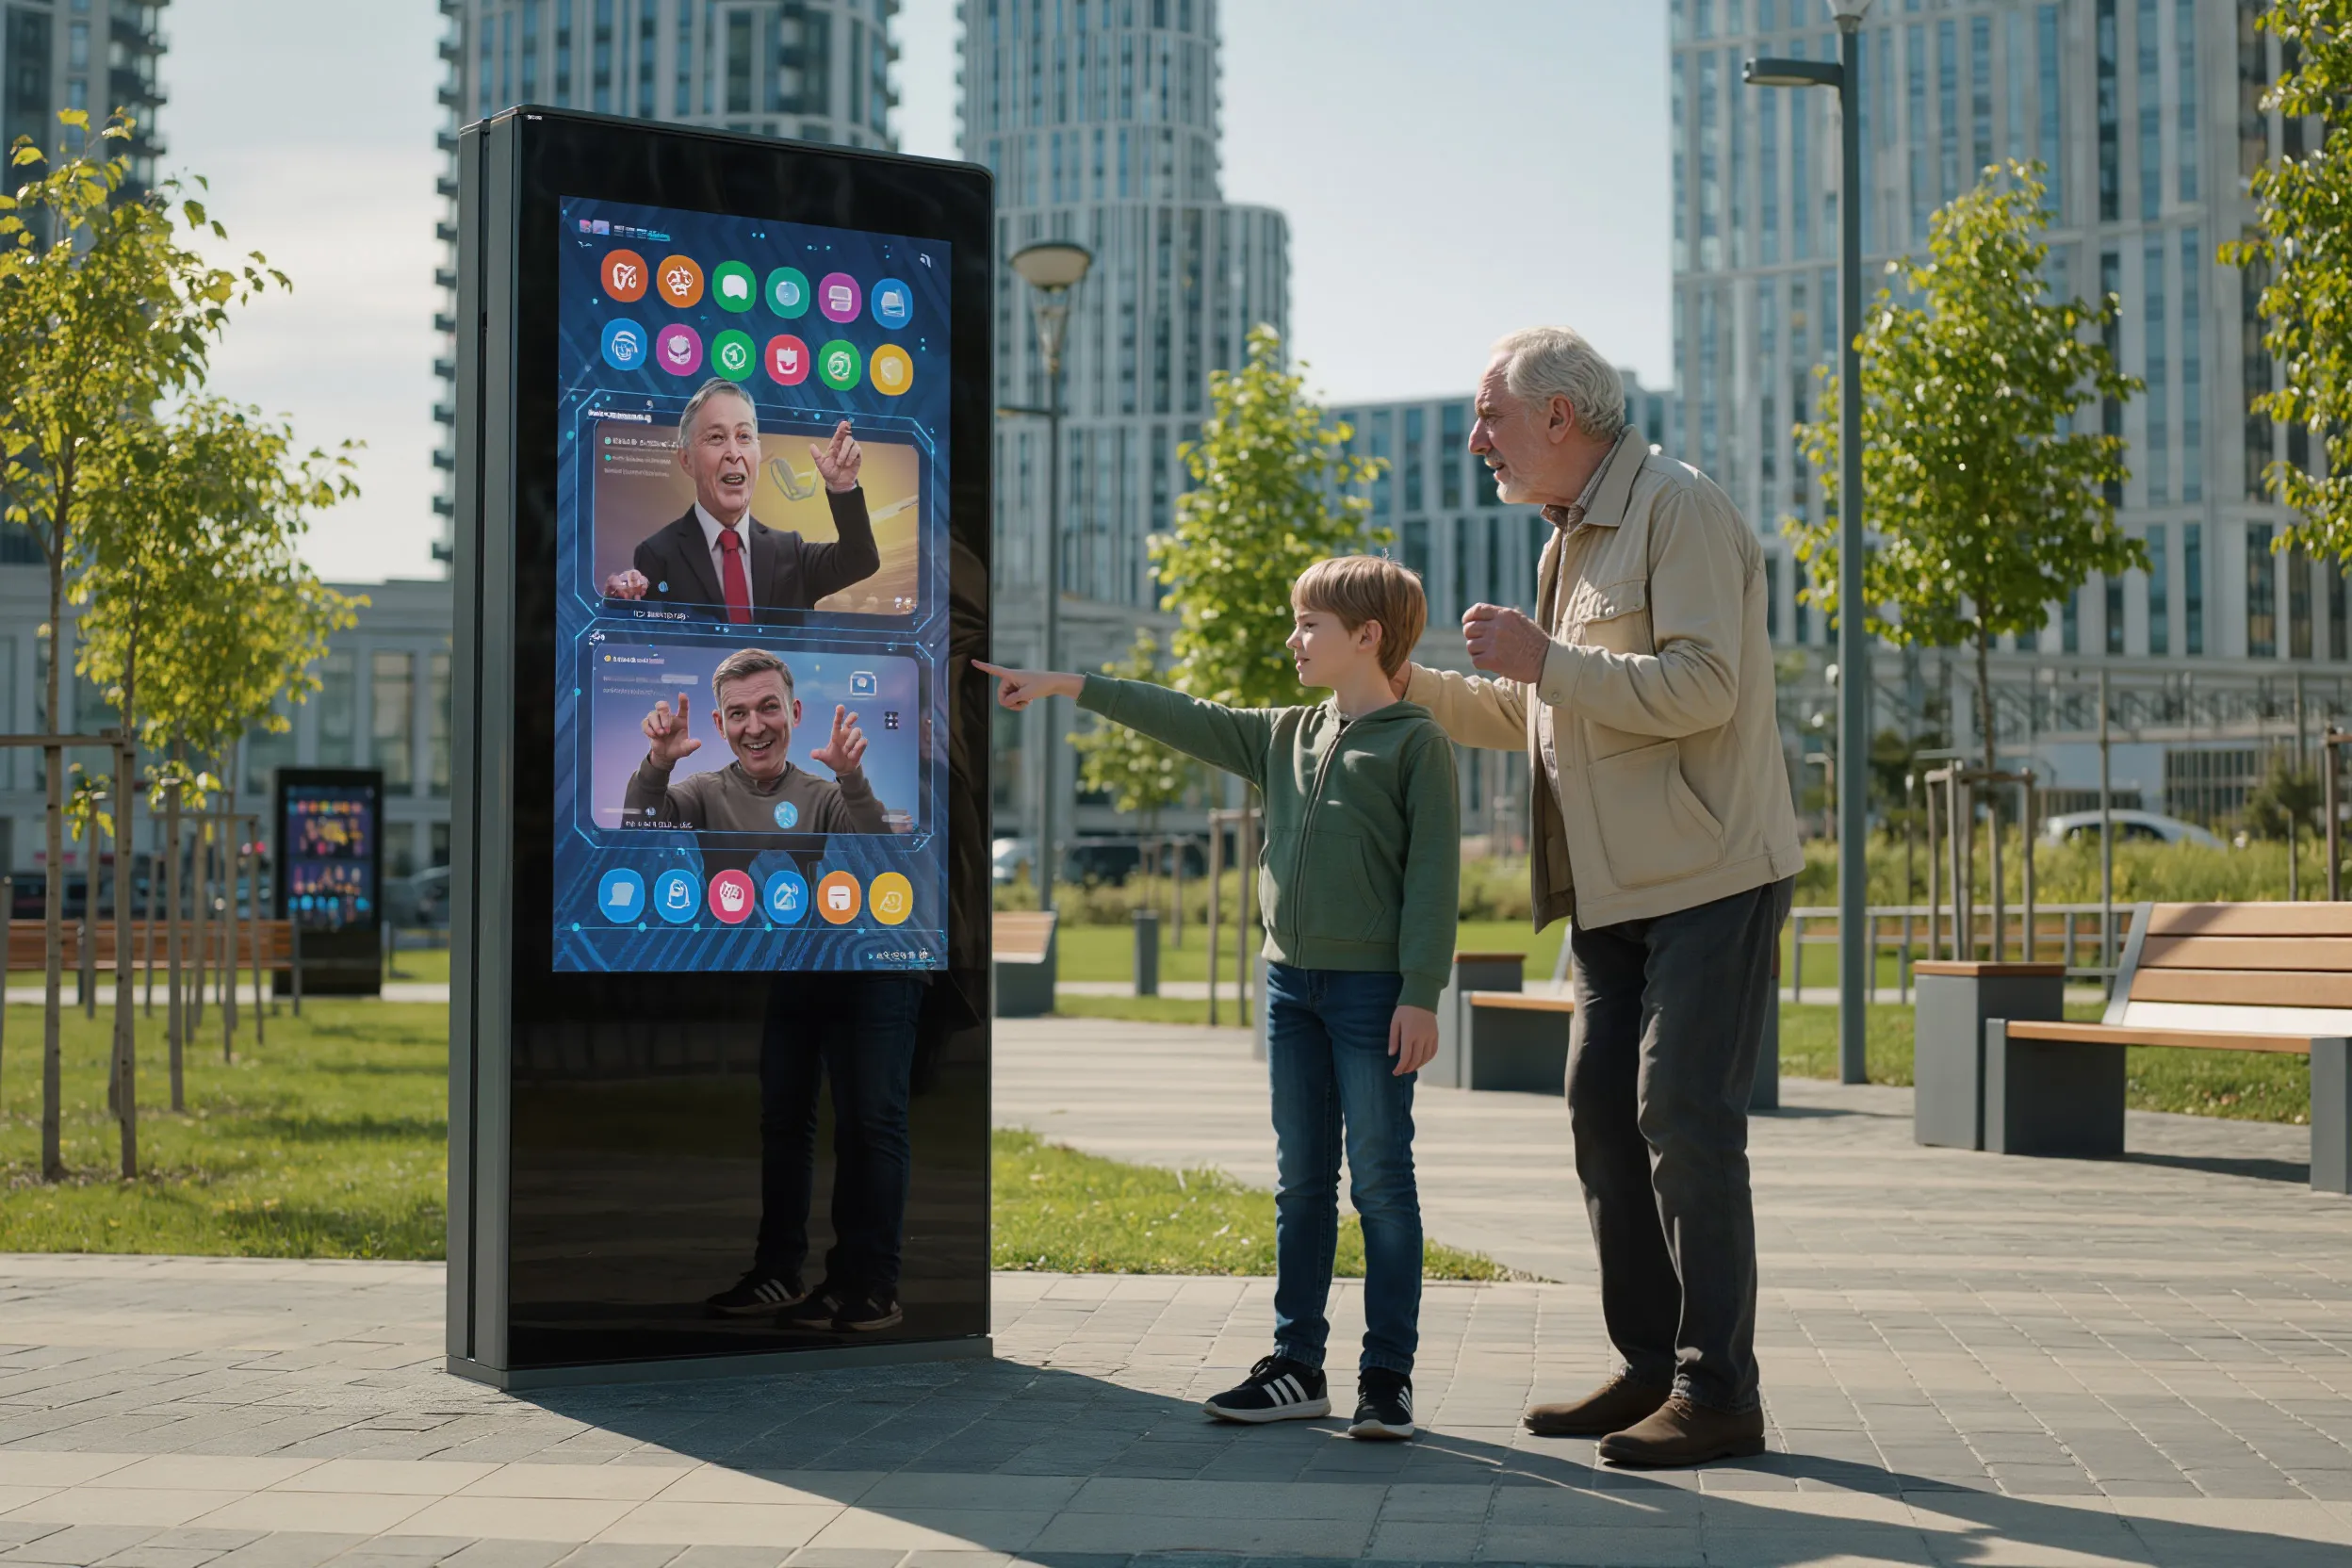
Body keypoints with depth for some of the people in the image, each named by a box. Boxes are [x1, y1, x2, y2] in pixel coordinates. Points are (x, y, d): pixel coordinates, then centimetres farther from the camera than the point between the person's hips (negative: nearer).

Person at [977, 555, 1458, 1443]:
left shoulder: (1415, 744, -5)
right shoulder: (1286, 737, 14)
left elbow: (1433, 874, -10)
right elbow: (1183, 721, 18)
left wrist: (1421, 994, -15)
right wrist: (1067, 688, 17)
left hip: (1374, 988, -7)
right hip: (1291, 980, 7)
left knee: (1381, 1181, -3)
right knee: (1300, 1181, 9)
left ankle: (1388, 1376, 3)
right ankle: (1297, 1365, 15)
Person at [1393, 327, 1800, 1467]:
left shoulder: (1677, 509, -11)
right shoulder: (1572, 540, 19)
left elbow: (1701, 685, -23)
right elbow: (1545, 715, 28)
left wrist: (1543, 659, -20)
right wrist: (1414, 688, 19)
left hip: (1708, 876, -9)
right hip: (1614, 889, 9)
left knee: (1684, 1118, -10)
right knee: (1603, 1114, 8)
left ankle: (1719, 1394, -4)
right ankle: (1649, 1370, 16)